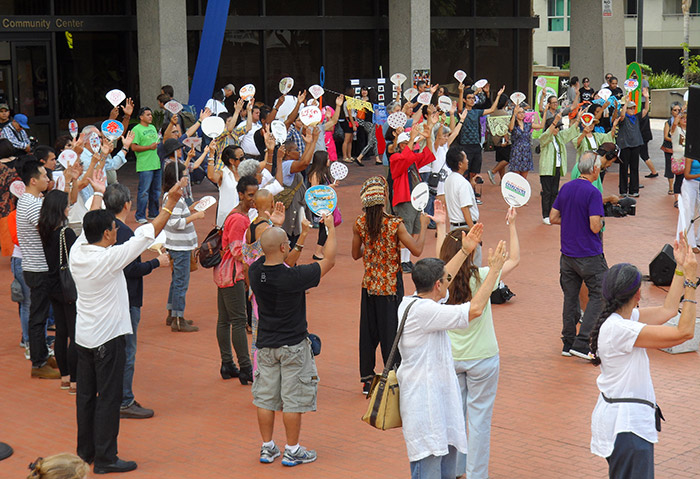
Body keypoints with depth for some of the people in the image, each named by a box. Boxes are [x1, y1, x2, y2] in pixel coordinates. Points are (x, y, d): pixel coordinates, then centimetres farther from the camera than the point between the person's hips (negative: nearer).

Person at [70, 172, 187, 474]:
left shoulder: (77, 252, -3)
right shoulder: (109, 258, -22)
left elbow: (90, 226, 16)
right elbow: (148, 234, -18)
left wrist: (98, 194, 28)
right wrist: (170, 203, -12)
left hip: (83, 335, 8)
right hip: (107, 336, -8)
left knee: (86, 394, 16)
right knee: (108, 398, 0)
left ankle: (85, 451, 26)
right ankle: (105, 458, 5)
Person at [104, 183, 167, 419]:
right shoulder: (124, 233, -20)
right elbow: (131, 269, -23)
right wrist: (157, 262, -10)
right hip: (126, 301, -9)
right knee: (126, 352, -1)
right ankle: (125, 403, 5)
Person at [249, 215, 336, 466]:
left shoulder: (255, 272, -9)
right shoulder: (293, 277, -24)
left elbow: (283, 264, 13)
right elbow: (329, 260, -12)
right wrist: (331, 229, 0)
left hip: (266, 344, 5)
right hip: (293, 345, -5)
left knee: (265, 397, 13)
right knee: (293, 398, 6)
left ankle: (267, 448, 22)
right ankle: (292, 451, 14)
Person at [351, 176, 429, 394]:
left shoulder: (359, 224, -6)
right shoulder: (395, 225, -18)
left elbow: (356, 254, 6)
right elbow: (417, 250, -16)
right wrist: (423, 226, -3)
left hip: (369, 284, 4)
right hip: (391, 285, -4)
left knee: (368, 331, 13)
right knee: (391, 331, 5)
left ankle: (367, 379, 21)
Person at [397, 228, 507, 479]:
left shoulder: (410, 302, 7)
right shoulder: (424, 311, -22)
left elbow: (439, 280, 26)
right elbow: (474, 309, -25)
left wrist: (465, 251, 28)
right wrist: (493, 270, -16)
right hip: (425, 406, -11)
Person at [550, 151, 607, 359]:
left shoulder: (565, 188, 6)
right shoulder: (593, 192, -16)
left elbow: (553, 218, 10)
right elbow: (595, 226, -21)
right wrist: (600, 220, 0)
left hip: (567, 254, 7)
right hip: (589, 255, -7)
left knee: (570, 297, 13)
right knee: (598, 295, 2)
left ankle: (568, 343, 17)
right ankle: (582, 343, -6)